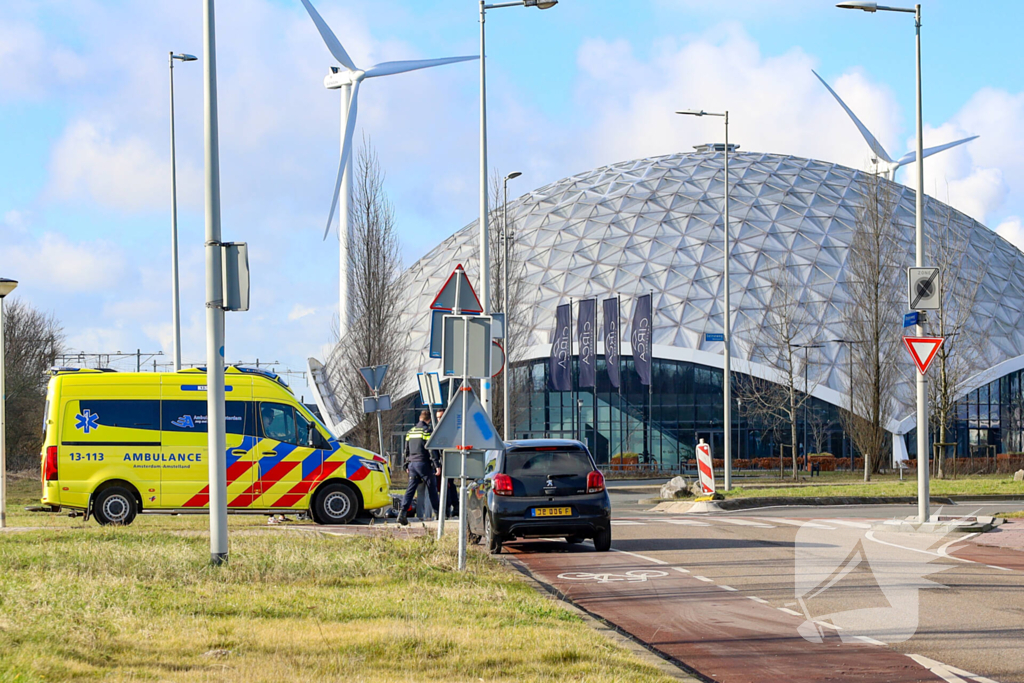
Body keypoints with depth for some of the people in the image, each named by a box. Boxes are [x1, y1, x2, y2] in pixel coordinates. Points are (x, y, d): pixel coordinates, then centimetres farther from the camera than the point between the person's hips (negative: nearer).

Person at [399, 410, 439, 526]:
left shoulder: (410, 432, 13)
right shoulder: (427, 431, -8)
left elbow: (407, 450, 19)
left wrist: (407, 464, 26)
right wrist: (436, 465, -10)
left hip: (412, 463, 5)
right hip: (423, 463, -5)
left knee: (411, 488, 1)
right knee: (431, 487, 7)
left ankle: (403, 511, -14)